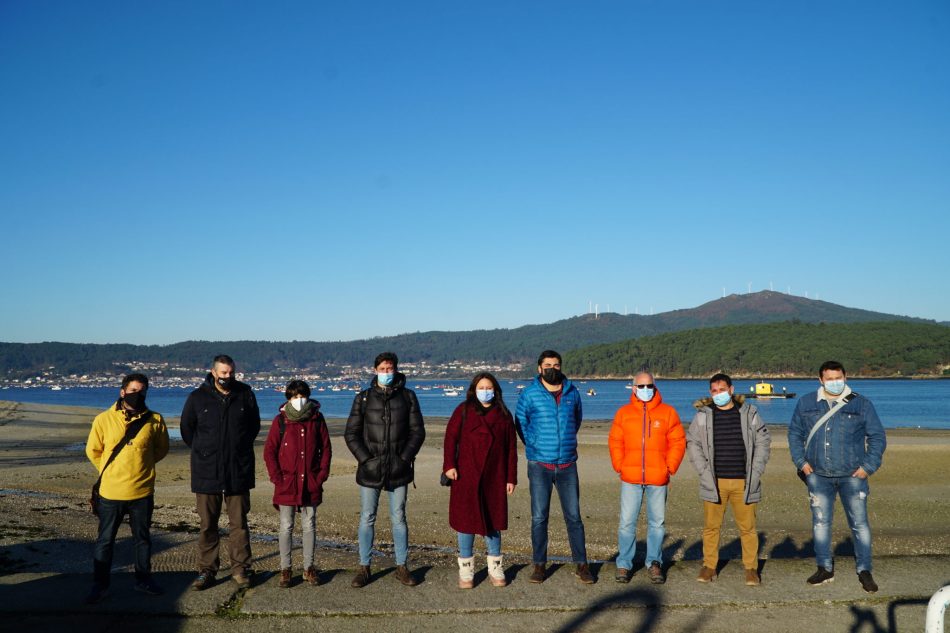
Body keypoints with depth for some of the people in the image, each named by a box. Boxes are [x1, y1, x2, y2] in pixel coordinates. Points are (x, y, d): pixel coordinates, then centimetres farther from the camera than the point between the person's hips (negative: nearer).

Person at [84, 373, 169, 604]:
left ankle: (143, 579, 29)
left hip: (142, 492, 1)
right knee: (105, 540, 8)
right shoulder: (104, 420, -6)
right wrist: (109, 472, 8)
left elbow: (162, 448, 12)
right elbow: (93, 450, 7)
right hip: (111, 492, -1)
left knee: (142, 538, 14)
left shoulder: (154, 420, -3)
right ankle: (100, 585, 20)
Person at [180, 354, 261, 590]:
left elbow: (254, 426, 15)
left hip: (239, 471, 0)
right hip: (207, 473, 0)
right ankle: (207, 570, 16)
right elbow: (186, 429, 12)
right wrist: (203, 453, 12)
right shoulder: (197, 397, 0)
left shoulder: (245, 394, 2)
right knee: (208, 524, 6)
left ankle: (240, 569, 14)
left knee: (239, 522, 5)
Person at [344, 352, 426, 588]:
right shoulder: (363, 398, 3)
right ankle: (364, 568, 14)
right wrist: (365, 459, -8)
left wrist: (405, 458, -6)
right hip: (370, 469, 0)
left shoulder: (408, 396, 5)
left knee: (399, 519, 7)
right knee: (367, 519, 4)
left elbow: (418, 431, 4)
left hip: (399, 469, 1)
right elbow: (351, 433, 2)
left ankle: (402, 568, 17)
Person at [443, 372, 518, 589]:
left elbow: (511, 449, 9)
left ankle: (495, 568, 21)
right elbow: (451, 437, -4)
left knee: (494, 521, 7)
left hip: (494, 478, 2)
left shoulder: (504, 415, 9)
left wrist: (511, 478, 5)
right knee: (466, 520, 2)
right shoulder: (463, 411, 3)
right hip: (466, 476, -2)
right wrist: (449, 465, -15)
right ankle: (466, 569, 13)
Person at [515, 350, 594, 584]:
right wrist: (535, 445, 7)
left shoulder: (572, 392, 6)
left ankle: (581, 565, 13)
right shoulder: (529, 394, -1)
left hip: (567, 465, 2)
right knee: (539, 518, 3)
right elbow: (520, 423, 9)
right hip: (539, 465, -2)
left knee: (574, 516, 4)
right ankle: (539, 565, 14)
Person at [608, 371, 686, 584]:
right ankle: (624, 565, 10)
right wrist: (619, 466, -2)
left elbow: (678, 442, 4)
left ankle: (654, 563, 20)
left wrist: (670, 467, -3)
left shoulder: (667, 412, 4)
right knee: (627, 522, 1)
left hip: (658, 479, 0)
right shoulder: (623, 412, 6)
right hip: (630, 479, 0)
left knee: (657, 522, 7)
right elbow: (615, 441, 8)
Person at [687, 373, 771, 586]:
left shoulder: (749, 413, 4)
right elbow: (692, 444, 7)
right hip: (714, 482, 0)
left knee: (747, 527, 4)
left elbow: (763, 442, 9)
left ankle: (751, 568, 16)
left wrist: (755, 472, 1)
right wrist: (704, 471, -2)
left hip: (743, 482, 0)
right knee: (711, 526, 4)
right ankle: (709, 566, 16)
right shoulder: (703, 415, 2)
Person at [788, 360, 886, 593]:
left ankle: (864, 571, 11)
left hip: (852, 476, -2)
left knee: (859, 523, 0)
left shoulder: (861, 404, 0)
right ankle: (825, 569, 20)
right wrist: (801, 461, 3)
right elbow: (795, 433, 13)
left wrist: (868, 466, -5)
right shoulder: (806, 403, 5)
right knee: (820, 522, 8)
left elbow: (877, 437, 4)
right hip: (818, 476, 2)